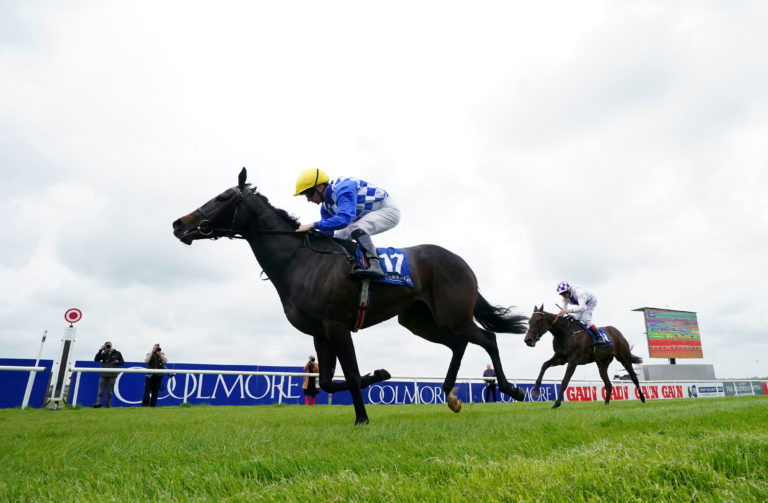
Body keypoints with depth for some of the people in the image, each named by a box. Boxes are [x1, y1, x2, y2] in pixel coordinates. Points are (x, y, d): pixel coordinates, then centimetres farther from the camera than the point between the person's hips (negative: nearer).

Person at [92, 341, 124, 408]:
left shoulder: (117, 353, 8)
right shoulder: (104, 354, 10)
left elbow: (122, 362, 13)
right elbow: (96, 359, -2)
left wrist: (118, 362, -9)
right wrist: (100, 350, -5)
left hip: (112, 375, -1)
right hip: (103, 375, 1)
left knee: (109, 392, 3)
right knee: (100, 391, -3)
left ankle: (108, 405, 7)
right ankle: (98, 403, -4)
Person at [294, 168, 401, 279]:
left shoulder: (343, 188, -31)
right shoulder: (326, 207, 0)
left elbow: (344, 219, -44)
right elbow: (326, 233, 6)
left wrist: (313, 225, -40)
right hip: (367, 216, 10)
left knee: (356, 229, -34)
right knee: (338, 237, 8)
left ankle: (374, 265, -37)